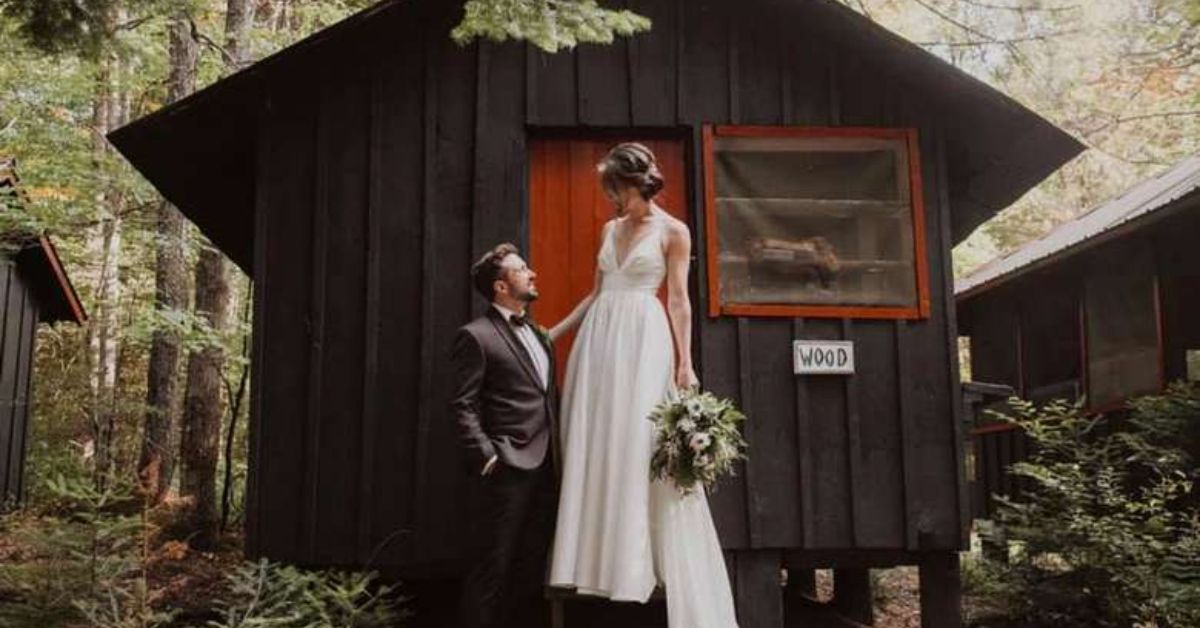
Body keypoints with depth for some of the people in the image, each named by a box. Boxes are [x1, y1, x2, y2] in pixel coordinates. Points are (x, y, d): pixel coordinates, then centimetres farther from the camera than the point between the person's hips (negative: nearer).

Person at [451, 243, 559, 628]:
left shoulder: (539, 335, 18)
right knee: (493, 570, -1)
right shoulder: (476, 336, -6)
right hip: (508, 468, -7)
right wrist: (486, 457, -16)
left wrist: (560, 452, 12)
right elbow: (463, 406, -10)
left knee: (532, 571, 13)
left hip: (546, 469, 7)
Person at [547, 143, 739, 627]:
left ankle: (636, 563, 0)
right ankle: (602, 558, 9)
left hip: (644, 340, -6)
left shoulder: (672, 231, 1)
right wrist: (554, 332, 17)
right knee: (594, 444, 3)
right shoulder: (611, 229, 16)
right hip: (599, 337, 6)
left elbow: (679, 300, -3)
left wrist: (685, 362, -9)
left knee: (638, 445, -7)